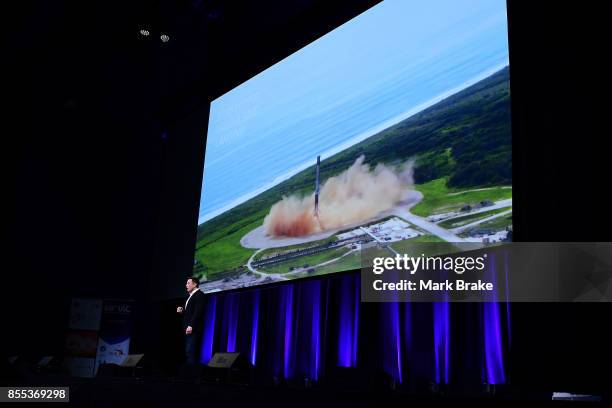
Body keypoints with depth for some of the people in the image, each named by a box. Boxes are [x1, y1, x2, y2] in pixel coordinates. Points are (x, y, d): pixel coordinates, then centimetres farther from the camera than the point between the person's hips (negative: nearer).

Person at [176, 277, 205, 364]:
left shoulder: (199, 294, -6)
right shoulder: (191, 296, 24)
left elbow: (198, 311, -17)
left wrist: (191, 325, -23)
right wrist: (182, 311, 4)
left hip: (194, 328, -9)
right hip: (188, 328, 9)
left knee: (190, 351, -14)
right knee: (189, 351, 4)